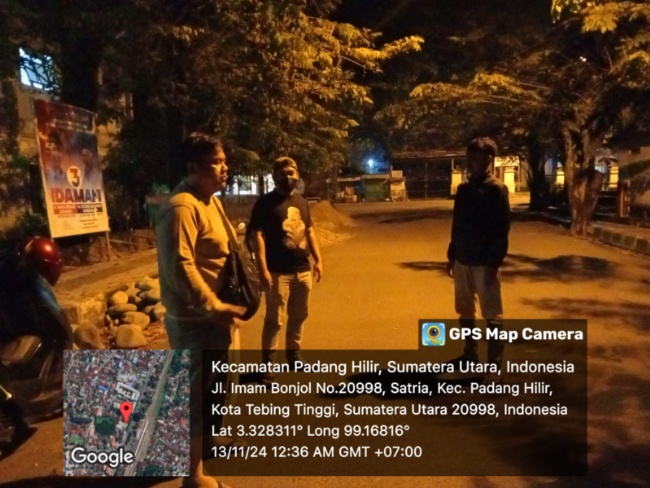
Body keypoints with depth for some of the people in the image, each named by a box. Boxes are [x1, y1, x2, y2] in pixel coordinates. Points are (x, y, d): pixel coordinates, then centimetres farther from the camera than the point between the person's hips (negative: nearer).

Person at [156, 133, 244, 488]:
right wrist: (215, 309, -26)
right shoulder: (181, 207, -22)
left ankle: (206, 443, 48)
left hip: (214, 315, 10)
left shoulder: (210, 200, 10)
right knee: (199, 394, 3)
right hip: (196, 320, -10)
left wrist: (224, 307, 14)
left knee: (214, 389, 25)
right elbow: (180, 268, -29)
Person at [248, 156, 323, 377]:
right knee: (275, 319, -1)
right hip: (278, 272, -6)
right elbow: (258, 236, -13)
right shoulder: (265, 202, -7)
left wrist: (318, 260, 10)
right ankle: (268, 362, 10)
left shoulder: (301, 201, 13)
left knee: (299, 316, 16)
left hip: (303, 269, 6)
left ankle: (293, 355, 31)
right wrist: (263, 269, -20)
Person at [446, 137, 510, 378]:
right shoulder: (463, 189, 10)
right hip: (463, 261, 7)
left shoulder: (496, 189, -10)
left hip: (484, 263, -7)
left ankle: (494, 363, 9)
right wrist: (452, 256, 14)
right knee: (465, 311, 15)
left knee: (492, 315, 1)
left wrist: (494, 263, -16)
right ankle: (470, 354, 29)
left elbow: (501, 229, -13)